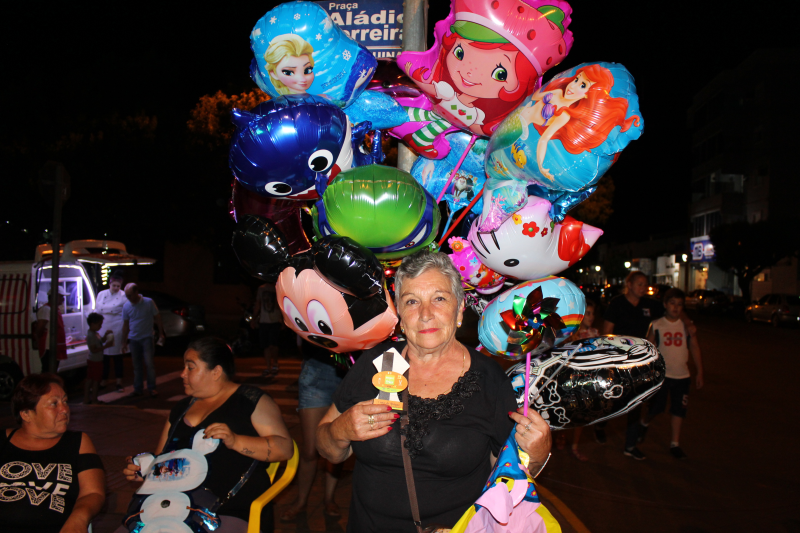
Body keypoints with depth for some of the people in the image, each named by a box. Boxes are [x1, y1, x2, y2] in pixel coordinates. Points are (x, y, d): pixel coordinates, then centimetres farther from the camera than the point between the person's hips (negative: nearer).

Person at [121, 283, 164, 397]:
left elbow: (157, 318, 1)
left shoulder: (149, 302, -7)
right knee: (137, 365, 8)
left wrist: (161, 333, -2)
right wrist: (124, 342, 10)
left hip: (147, 337, -3)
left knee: (149, 363, -7)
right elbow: (125, 325, 9)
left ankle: (152, 388, 2)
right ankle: (138, 389, 17)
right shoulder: (126, 306, 1)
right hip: (133, 339, 3)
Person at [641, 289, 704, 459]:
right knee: (657, 408, 3)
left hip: (682, 375, 2)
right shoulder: (656, 325, -5)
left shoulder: (688, 325, -1)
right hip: (660, 374, -2)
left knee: (679, 410, 6)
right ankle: (644, 423, 35)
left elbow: (695, 348, 4)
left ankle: (675, 443, 19)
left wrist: (699, 373, 3)